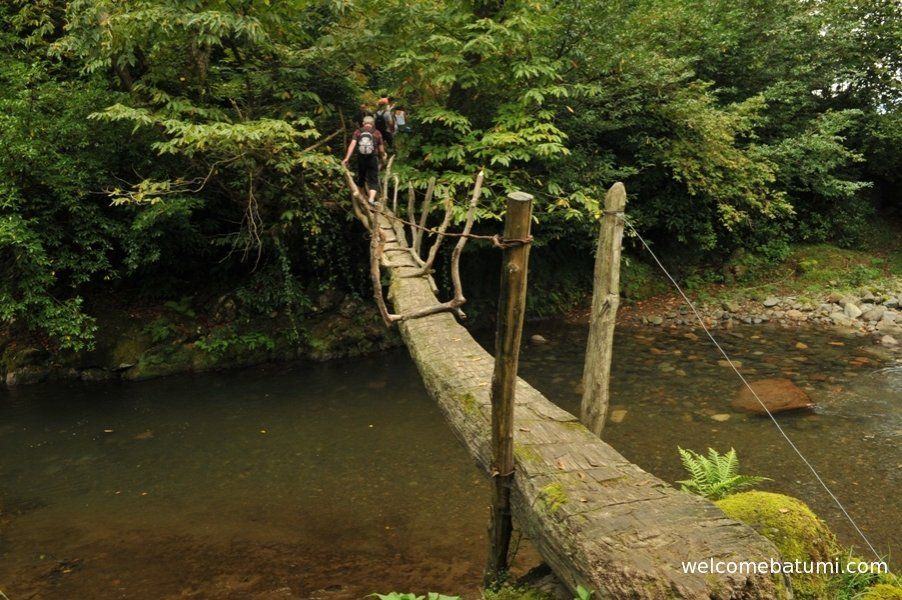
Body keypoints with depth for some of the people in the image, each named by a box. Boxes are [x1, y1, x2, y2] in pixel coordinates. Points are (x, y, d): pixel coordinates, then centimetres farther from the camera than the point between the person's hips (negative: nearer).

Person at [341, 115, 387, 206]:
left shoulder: (358, 132, 2)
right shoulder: (377, 133, 0)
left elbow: (352, 145, -9)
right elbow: (381, 148, 6)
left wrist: (347, 158, -12)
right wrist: (383, 155, 27)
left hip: (361, 158, 2)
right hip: (373, 158, -2)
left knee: (360, 178, 20)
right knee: (373, 180, 0)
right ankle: (371, 199, -18)